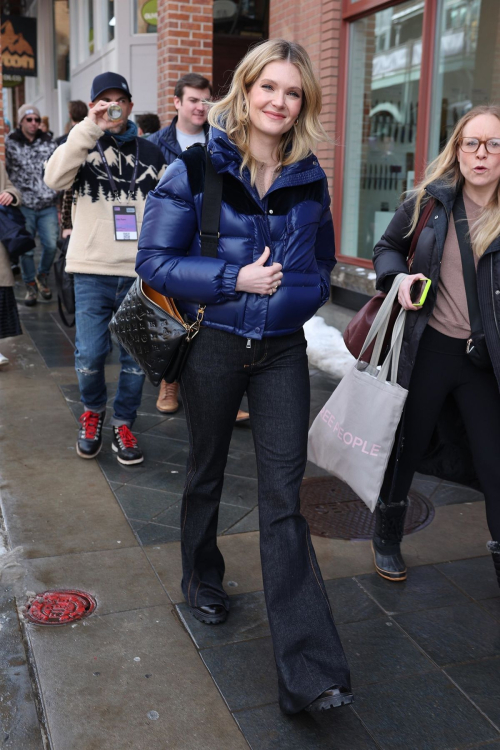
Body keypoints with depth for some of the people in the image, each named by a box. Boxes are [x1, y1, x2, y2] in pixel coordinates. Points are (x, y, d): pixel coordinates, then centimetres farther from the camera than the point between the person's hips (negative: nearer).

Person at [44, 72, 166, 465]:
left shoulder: (151, 154, 13)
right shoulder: (83, 147, 7)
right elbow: (55, 178, -15)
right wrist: (90, 128, -19)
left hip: (141, 272, 2)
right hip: (93, 272, -2)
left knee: (136, 356, 5)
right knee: (90, 354, -4)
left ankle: (123, 424, 22)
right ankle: (93, 411, 24)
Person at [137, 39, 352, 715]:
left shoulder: (311, 180, 4)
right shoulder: (196, 169, -6)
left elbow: (322, 265, 17)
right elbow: (154, 259, -9)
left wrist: (295, 291, -1)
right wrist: (236, 280, -18)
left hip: (281, 349, 2)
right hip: (212, 346, -1)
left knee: (284, 494, -4)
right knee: (207, 473, 17)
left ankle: (309, 671, -3)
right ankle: (202, 579, 45)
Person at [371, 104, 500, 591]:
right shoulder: (430, 200, -1)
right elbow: (386, 248, 12)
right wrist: (399, 277, -8)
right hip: (428, 348, 1)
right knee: (406, 446, 13)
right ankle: (387, 541, 35)